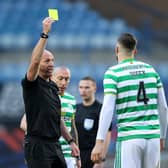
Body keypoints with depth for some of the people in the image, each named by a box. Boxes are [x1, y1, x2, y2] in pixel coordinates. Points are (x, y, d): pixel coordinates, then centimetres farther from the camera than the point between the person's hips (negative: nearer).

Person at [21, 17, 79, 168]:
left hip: (55, 144, 8)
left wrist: (70, 141, 19)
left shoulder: (53, 87, 17)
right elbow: (34, 61, -26)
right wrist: (45, 34, -27)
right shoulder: (31, 84, -6)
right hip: (37, 145, -8)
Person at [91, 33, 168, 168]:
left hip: (129, 138, -4)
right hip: (153, 136, 4)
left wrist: (99, 142, -14)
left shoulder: (113, 73, -3)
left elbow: (107, 109, -13)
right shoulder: (150, 70, 10)